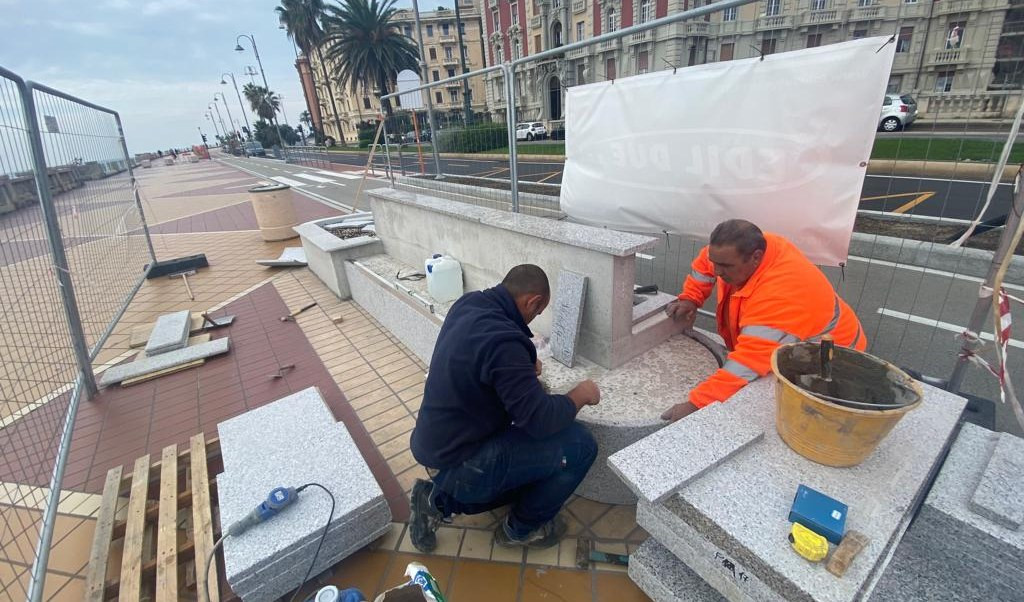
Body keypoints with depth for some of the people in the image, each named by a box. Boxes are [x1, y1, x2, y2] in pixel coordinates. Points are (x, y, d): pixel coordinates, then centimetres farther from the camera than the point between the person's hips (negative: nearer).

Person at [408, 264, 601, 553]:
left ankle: (441, 500, 19)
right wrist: (580, 394, -8)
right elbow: (540, 420, -25)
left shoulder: (468, 304, -2)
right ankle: (522, 528, 13)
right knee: (580, 444, -8)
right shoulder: (503, 340, -30)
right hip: (459, 465, -9)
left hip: (437, 447, 9)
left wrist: (523, 367, 11)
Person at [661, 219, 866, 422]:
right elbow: (706, 261, 6)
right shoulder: (744, 249, -16)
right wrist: (689, 298, -7)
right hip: (774, 349, 8)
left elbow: (748, 361, -44)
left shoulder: (779, 294, -40)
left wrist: (696, 404, -47)